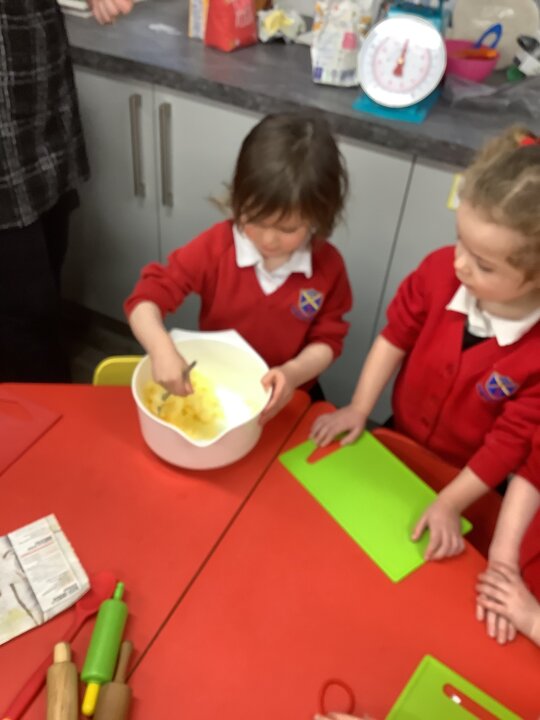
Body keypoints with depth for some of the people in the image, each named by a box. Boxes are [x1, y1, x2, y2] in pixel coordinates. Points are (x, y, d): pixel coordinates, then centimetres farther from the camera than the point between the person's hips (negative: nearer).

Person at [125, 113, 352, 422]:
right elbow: (147, 296, -18)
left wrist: (295, 373, -25)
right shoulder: (216, 246, -16)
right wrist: (162, 349, -38)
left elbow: (328, 339, -4)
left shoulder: (329, 266, -13)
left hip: (286, 399, 1)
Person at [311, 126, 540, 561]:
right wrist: (359, 409, -6)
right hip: (397, 440, 4)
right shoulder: (441, 271, -24)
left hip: (469, 484, -3)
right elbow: (396, 336, -9)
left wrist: (449, 503, -20)